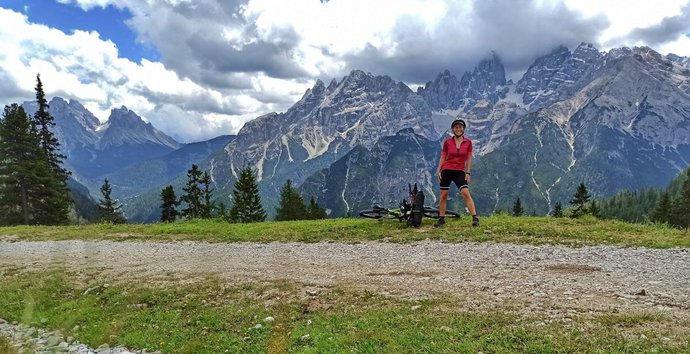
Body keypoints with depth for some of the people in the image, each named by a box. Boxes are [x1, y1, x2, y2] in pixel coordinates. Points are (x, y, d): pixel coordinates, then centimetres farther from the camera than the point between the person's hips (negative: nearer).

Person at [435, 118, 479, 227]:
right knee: (443, 195, 3)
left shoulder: (468, 142, 3)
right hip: (446, 170, 1)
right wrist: (438, 171, -1)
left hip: (460, 172, 0)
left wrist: (468, 172, -2)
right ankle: (441, 219, 13)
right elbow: (442, 157, 5)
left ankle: (475, 218, -13)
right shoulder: (447, 142, 1)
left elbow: (469, 159, 5)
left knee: (466, 193, -14)